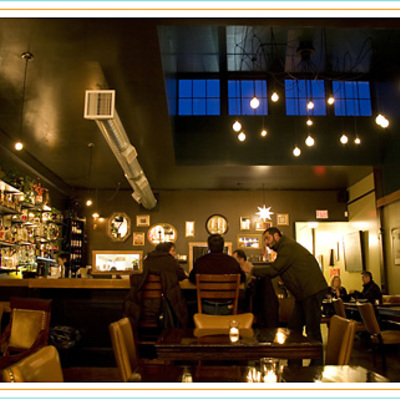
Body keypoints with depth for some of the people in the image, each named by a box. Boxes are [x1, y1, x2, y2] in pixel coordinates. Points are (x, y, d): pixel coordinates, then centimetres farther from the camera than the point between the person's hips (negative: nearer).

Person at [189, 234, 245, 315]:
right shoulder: (232, 261, -7)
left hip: (207, 307, -1)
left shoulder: (200, 261, -9)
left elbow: (192, 279, 10)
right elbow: (242, 279, 11)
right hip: (227, 307, 1)